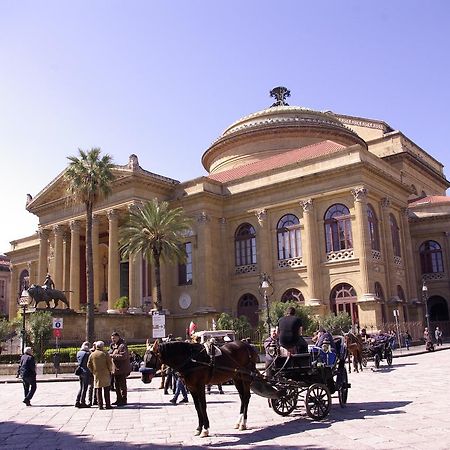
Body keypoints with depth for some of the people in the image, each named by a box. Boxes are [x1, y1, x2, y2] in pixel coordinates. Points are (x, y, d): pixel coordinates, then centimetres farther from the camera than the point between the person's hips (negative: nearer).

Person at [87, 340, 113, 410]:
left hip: (96, 375, 3)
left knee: (98, 390, 7)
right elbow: (110, 364, -9)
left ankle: (100, 405, 4)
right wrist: (110, 370, 6)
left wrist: (93, 371, 14)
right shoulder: (105, 354, -5)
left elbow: (89, 365, 5)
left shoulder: (92, 355, 5)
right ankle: (108, 405, 3)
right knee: (106, 390, 3)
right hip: (105, 374, -3)